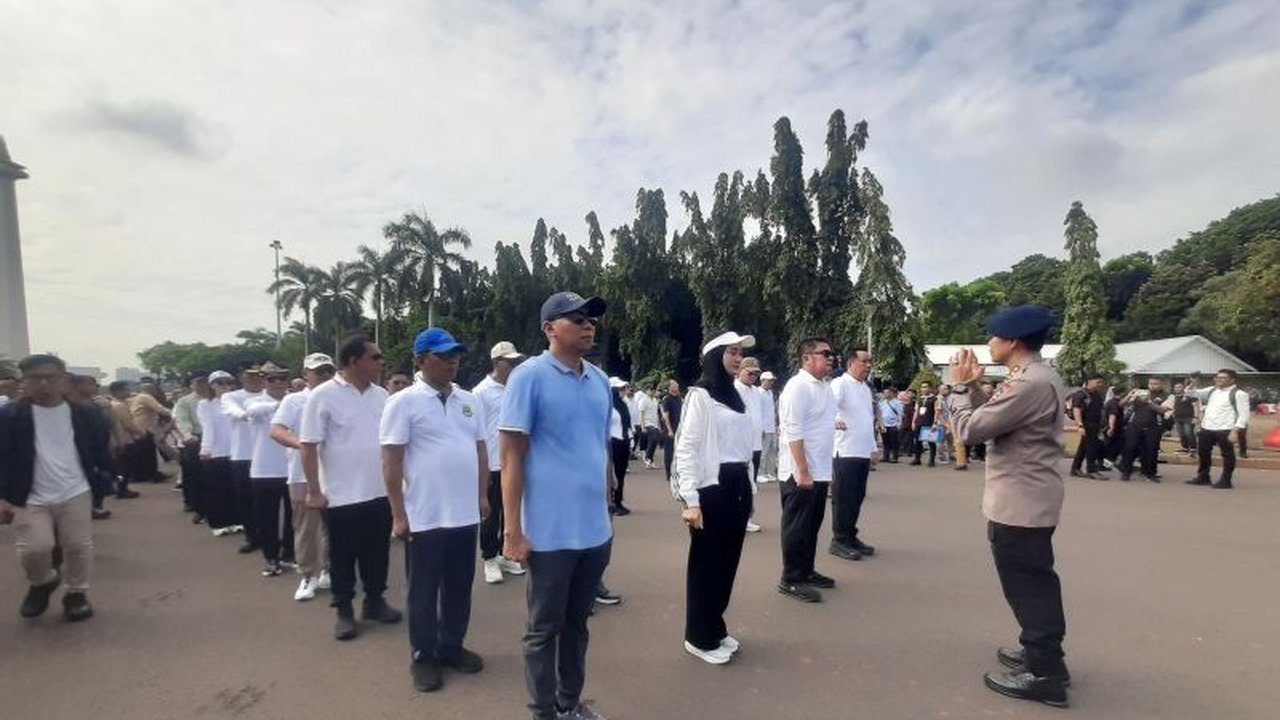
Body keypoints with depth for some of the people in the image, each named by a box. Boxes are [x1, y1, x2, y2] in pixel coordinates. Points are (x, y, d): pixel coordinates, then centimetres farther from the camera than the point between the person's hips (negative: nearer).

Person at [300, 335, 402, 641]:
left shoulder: (381, 395, 5)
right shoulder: (323, 396, -11)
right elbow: (309, 446, -11)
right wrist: (314, 491, -12)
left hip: (380, 492, 5)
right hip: (342, 495, -5)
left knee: (377, 552, 15)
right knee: (343, 556, 9)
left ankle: (375, 600, 31)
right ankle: (344, 610, 24)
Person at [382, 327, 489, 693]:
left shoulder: (471, 401, 8)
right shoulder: (403, 403, -8)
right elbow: (391, 461, -10)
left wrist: (483, 495, 10)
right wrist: (398, 514, -11)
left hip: (465, 514, 5)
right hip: (424, 517, -5)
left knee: (459, 587, 16)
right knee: (424, 590, 10)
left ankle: (452, 646, 33)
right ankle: (423, 656, 27)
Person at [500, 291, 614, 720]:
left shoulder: (600, 380, 7)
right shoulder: (529, 376, -11)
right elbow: (512, 456, -12)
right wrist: (512, 531, -13)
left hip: (595, 530, 6)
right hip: (550, 532, -6)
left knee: (577, 623, 20)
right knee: (544, 629, 11)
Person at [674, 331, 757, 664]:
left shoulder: (736, 396, 14)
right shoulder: (700, 394, -9)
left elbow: (744, 446, 15)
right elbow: (686, 448, -13)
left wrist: (749, 488, 14)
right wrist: (690, 499, -19)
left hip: (738, 486, 8)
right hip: (712, 487, -7)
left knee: (729, 560, 14)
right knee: (707, 561, 4)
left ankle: (716, 629, 30)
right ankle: (700, 638, 19)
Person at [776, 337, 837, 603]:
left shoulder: (824, 386, 13)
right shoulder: (798, 387, -16)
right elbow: (793, 432, -21)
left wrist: (825, 469, 18)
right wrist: (803, 471, -24)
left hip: (820, 471, 9)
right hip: (800, 472, -9)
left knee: (812, 526, 17)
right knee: (797, 527, 1)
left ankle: (806, 571, 30)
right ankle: (791, 579, 11)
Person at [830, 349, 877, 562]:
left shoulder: (866, 388, 17)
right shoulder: (840, 384, -10)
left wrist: (873, 447, 21)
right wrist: (834, 420, -48)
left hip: (863, 453, 8)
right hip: (845, 452, -8)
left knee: (857, 497, 14)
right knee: (843, 498, -2)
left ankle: (850, 536, 24)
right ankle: (838, 540, 7)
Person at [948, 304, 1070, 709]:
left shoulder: (1029, 384, -25)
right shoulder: (1037, 377, 10)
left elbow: (971, 429, -22)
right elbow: (992, 419, 13)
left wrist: (960, 386, -9)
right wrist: (974, 386, 5)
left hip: (1019, 504, -11)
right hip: (1027, 501, 11)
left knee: (1027, 587, 2)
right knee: (1034, 584, 22)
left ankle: (1045, 674, 14)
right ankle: (1042, 654, 38)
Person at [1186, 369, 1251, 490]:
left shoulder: (1239, 394, -9)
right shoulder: (1212, 390, 12)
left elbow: (1244, 414, -12)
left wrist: (1235, 431, -18)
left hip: (1225, 430, -7)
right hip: (1206, 428, 7)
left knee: (1227, 455, 5)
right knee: (1203, 452, 15)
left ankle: (1225, 481, 14)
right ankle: (1202, 477, 28)